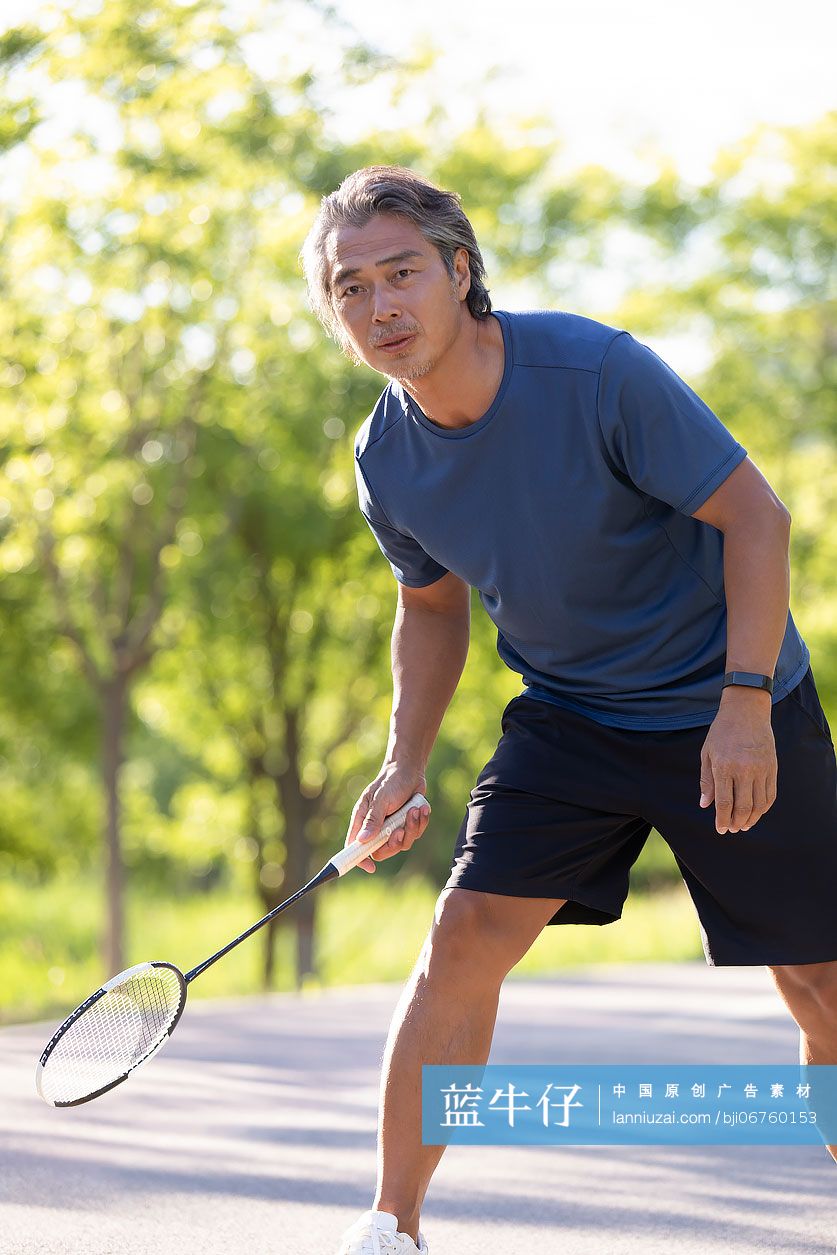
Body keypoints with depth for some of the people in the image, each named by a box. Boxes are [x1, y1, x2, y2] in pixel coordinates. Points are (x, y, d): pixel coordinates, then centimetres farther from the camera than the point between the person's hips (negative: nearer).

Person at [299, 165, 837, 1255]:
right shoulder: (387, 461, -8)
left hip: (728, 714, -3)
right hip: (566, 720, 3)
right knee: (468, 934, -13)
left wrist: (744, 707, -24)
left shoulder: (598, 373, -24)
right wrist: (406, 763, 0)